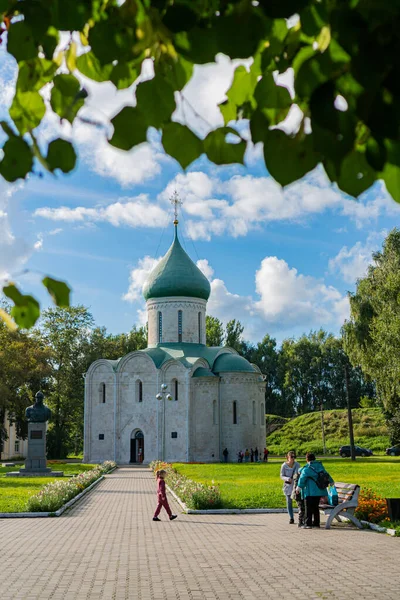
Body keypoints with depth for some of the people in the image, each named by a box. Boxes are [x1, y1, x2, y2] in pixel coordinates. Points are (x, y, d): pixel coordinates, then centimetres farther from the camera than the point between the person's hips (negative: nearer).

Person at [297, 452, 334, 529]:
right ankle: (316, 523, 20)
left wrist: (299, 487, 4)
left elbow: (302, 479, -11)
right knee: (316, 507, 17)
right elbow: (327, 475, 22)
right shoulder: (320, 466, 9)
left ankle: (308, 524, -8)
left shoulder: (306, 469, -12)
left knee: (309, 508, -3)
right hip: (319, 491, 7)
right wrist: (331, 481, 41)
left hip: (310, 492, -7)